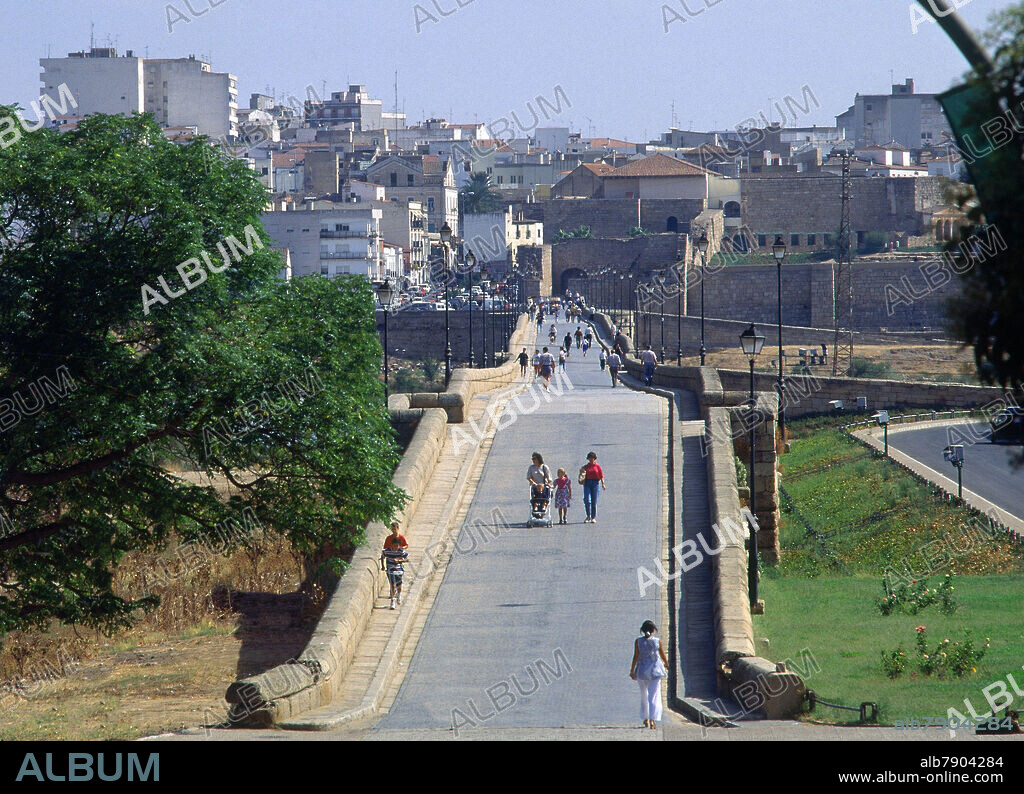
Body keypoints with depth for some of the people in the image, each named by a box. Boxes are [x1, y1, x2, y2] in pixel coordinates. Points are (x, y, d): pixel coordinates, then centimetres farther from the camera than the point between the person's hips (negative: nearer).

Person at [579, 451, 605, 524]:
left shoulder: (597, 466, 5)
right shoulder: (585, 466, 11)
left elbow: (601, 476, 1)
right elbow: (583, 475, 12)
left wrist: (603, 484, -11)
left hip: (595, 483, -1)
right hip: (587, 483, 1)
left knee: (594, 501, 0)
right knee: (587, 500, -10)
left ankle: (593, 518, 8)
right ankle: (588, 516, 6)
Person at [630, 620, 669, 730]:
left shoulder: (638, 641, -5)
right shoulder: (657, 641, -5)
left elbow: (636, 656, -9)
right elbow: (663, 655, 5)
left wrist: (632, 670, -3)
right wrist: (666, 663, 26)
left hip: (642, 670, 1)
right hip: (655, 670, -1)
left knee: (644, 695, 19)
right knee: (654, 696, -3)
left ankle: (646, 719, 29)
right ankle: (652, 720, -17)